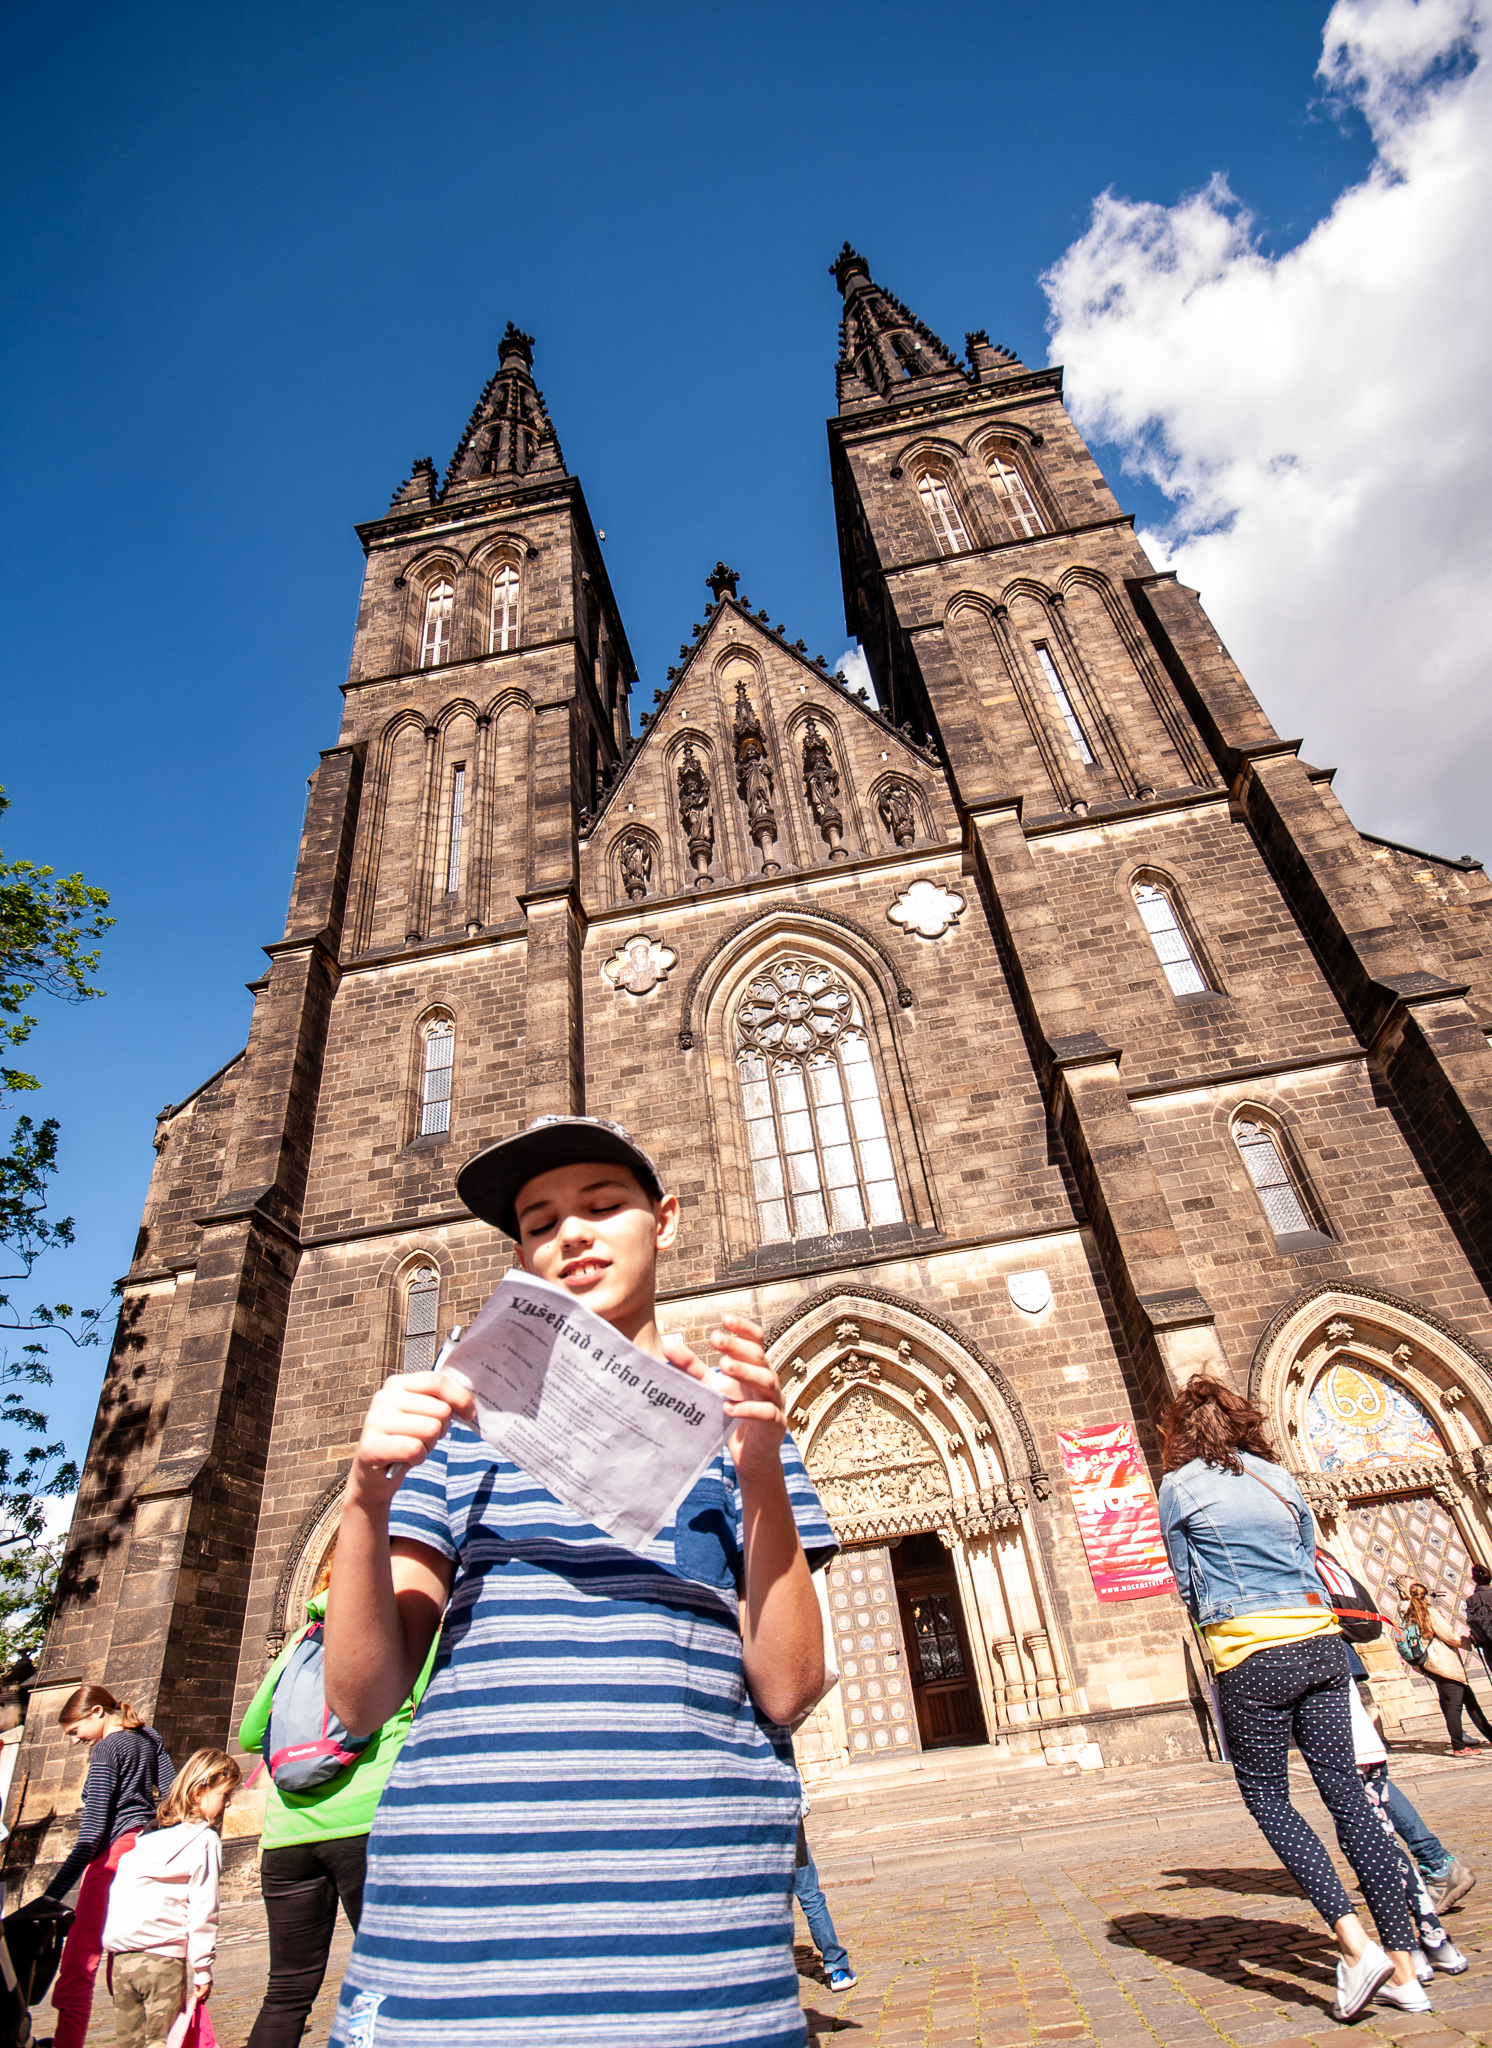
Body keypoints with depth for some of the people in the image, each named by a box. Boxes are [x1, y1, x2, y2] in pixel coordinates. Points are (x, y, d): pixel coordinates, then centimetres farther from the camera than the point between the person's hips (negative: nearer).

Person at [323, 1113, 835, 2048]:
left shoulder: (732, 1413, 6)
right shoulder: (466, 1415, 6)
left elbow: (786, 1688, -2)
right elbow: (363, 1699, 3)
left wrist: (761, 1469, -17)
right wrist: (367, 1497, -14)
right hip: (451, 1925, 1)